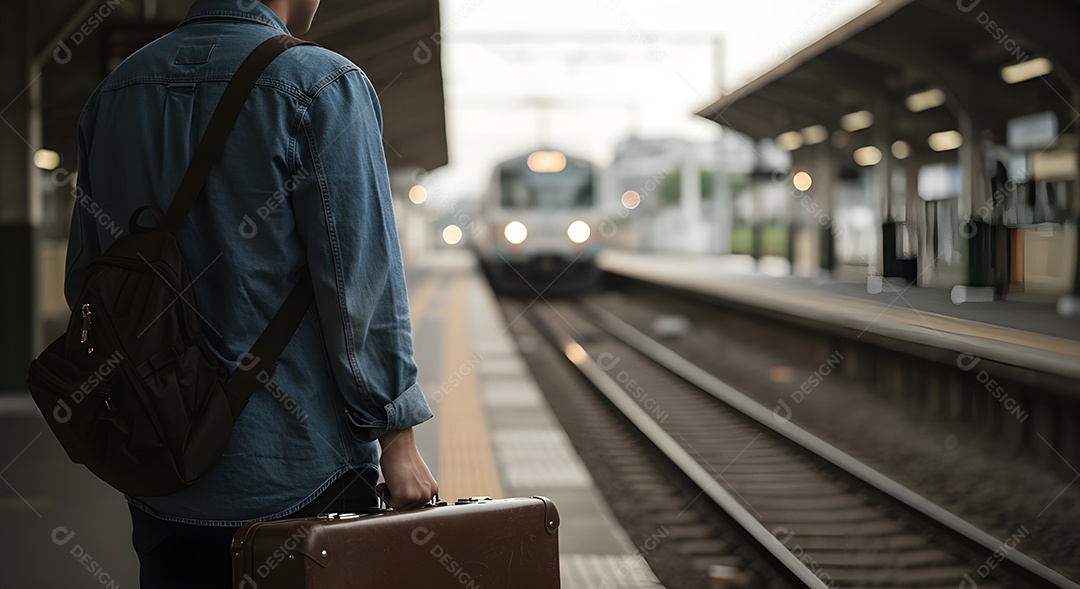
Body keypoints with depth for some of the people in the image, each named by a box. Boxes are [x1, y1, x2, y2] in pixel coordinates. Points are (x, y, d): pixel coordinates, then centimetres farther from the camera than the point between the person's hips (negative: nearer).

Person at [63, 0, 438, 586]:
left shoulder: (113, 91, 8)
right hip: (298, 470, -5)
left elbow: (84, 280, 13)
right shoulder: (322, 83, -11)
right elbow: (362, 284, -15)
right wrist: (395, 436, -9)